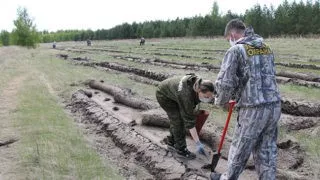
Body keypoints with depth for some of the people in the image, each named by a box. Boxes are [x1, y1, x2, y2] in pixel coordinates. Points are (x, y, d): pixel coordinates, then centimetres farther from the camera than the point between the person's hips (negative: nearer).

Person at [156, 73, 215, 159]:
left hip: (172, 91, 7)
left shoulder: (198, 84, -22)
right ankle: (181, 150, 2)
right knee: (177, 120, -9)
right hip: (164, 95, -7)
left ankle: (172, 143, 26)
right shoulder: (186, 95, -40)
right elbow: (189, 121, -35)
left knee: (175, 120, 9)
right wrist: (198, 143, -33)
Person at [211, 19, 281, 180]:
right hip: (274, 106, 6)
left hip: (253, 109, -6)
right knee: (267, 151, 15)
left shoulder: (236, 50, -8)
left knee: (239, 150, 13)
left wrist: (222, 101, 4)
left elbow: (224, 83, -16)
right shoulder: (266, 48, 14)